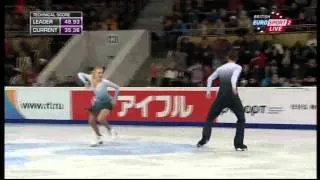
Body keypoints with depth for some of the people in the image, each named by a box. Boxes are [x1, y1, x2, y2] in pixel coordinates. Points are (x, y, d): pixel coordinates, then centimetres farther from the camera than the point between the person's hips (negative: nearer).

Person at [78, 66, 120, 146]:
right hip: (97, 103, 6)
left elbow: (117, 88, -17)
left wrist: (115, 99, -11)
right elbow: (80, 74, -3)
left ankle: (110, 129, 5)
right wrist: (85, 82, -18)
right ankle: (98, 138, 29)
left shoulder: (105, 82, -27)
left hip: (106, 103, -6)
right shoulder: (91, 78, -15)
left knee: (100, 119, -27)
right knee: (91, 121, 8)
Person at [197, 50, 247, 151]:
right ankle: (238, 144, -1)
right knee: (241, 119, 9)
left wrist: (208, 91, 16)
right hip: (232, 95, -3)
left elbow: (210, 78, 15)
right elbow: (233, 77, -18)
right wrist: (234, 87, -32)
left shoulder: (221, 68, 16)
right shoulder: (237, 67, 2)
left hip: (221, 95, 3)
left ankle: (204, 139, 3)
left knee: (210, 117, 16)